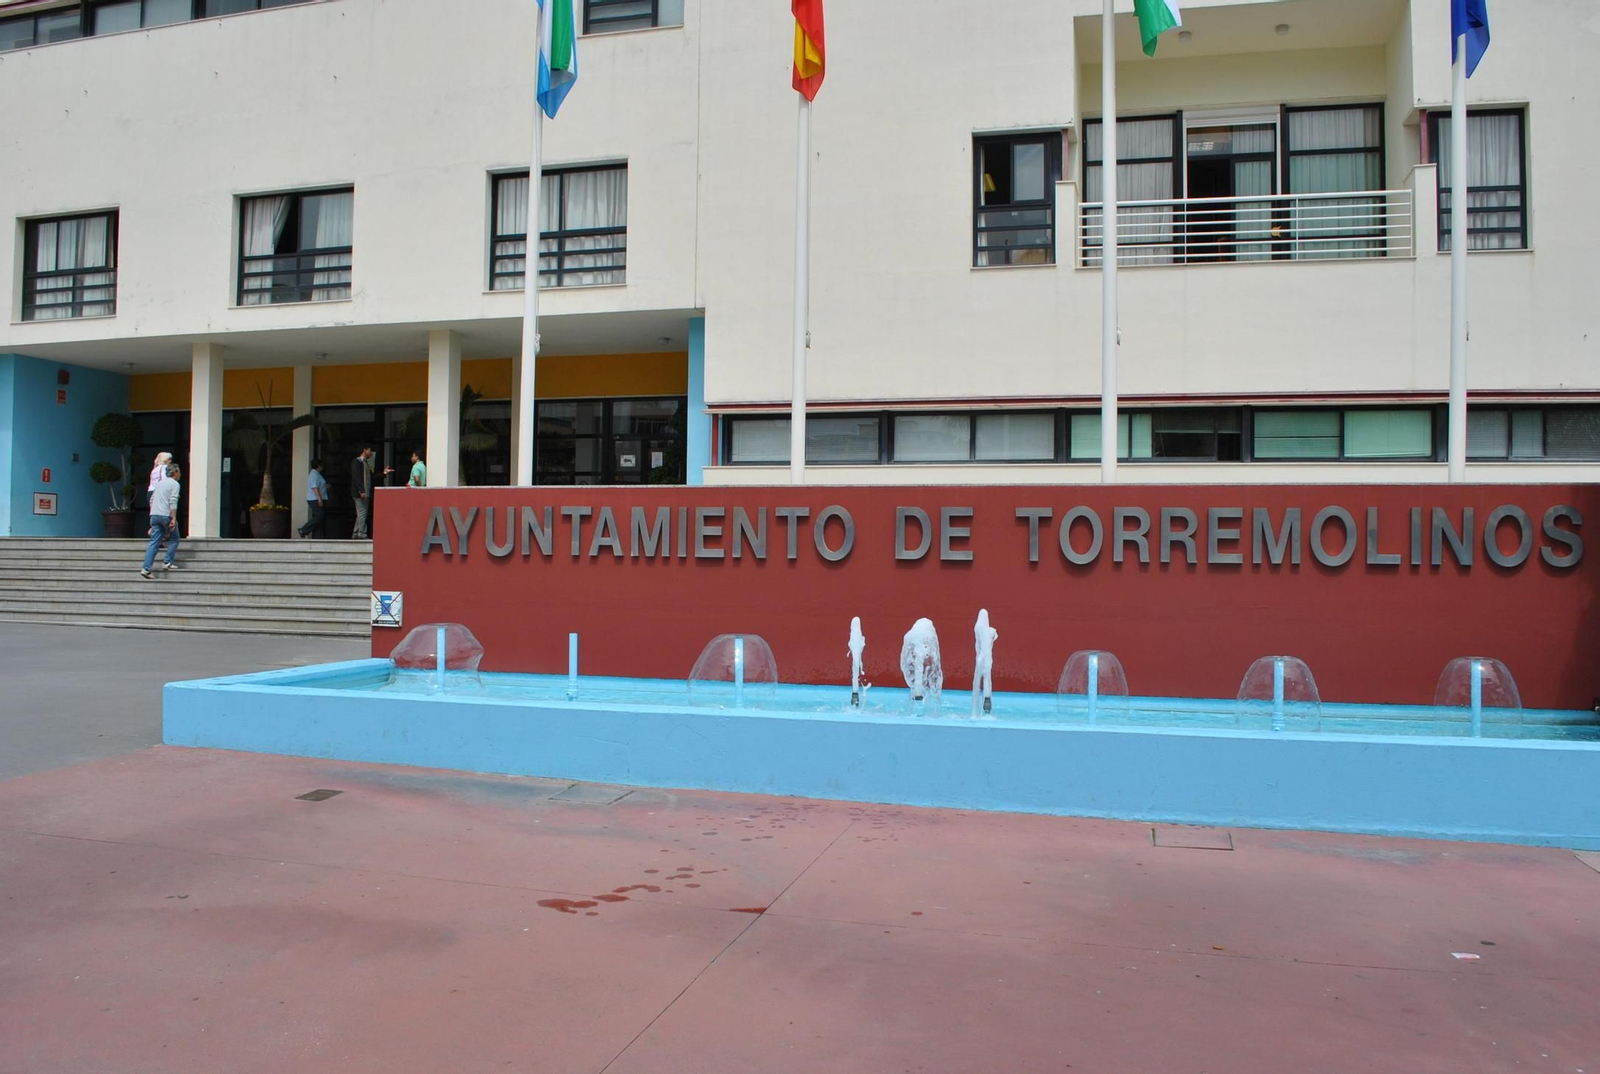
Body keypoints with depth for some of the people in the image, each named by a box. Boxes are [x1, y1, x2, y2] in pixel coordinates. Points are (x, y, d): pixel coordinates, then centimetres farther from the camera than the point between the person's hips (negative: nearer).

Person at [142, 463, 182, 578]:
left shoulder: (160, 482, 20)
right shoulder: (175, 484, -3)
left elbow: (152, 500, 23)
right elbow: (173, 502, -15)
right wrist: (174, 519, -19)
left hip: (154, 515, 6)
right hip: (166, 515, -6)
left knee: (154, 543, 2)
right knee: (174, 539, 13)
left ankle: (146, 568, -7)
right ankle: (168, 562, 4)